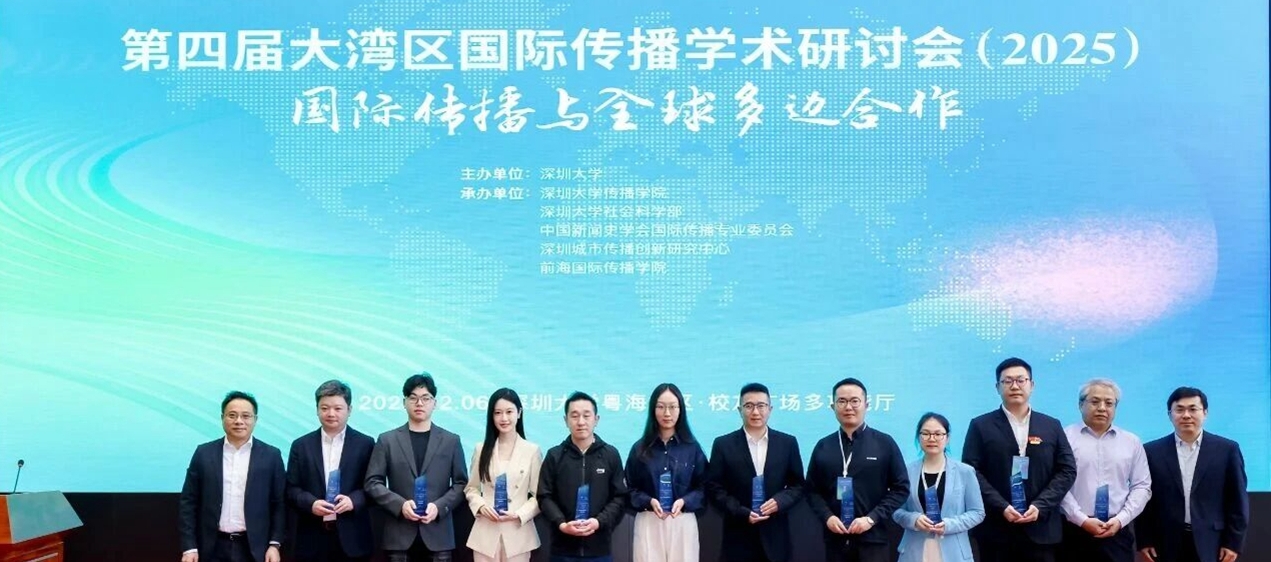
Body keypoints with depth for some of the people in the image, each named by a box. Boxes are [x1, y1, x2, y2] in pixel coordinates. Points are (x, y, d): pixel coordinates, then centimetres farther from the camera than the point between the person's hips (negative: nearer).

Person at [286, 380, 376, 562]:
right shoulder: (301, 445, 9)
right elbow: (291, 489, 6)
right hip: (313, 538, 1)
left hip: (352, 537, -1)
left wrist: (354, 500, -16)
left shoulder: (365, 444, 5)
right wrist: (311, 503, -13)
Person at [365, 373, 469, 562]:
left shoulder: (451, 441, 9)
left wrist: (439, 507, -10)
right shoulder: (387, 440, 8)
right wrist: (400, 504, -12)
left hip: (438, 534, 0)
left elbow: (461, 483, 7)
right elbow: (373, 483, 4)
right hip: (399, 535, 0)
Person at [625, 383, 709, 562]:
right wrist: (649, 501, -15)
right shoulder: (640, 448, 4)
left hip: (683, 524, 0)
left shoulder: (692, 448, 4)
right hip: (649, 523, 0)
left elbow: (703, 487, 4)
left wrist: (684, 502, -14)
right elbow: (630, 489, 4)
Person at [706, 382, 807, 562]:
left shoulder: (788, 443, 7)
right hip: (738, 538, -1)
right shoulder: (723, 444, 2)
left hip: (775, 537, 2)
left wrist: (779, 501, -12)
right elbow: (714, 488, 0)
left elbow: (798, 485, 9)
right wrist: (742, 513, -13)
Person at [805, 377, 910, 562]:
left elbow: (901, 487, 1)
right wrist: (827, 517, -7)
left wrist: (872, 518, -10)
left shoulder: (885, 443, 2)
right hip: (835, 539, 2)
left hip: (872, 539, -2)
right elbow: (812, 489, 11)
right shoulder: (823, 447, 9)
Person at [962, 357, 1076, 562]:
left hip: (1041, 528, 2)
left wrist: (1040, 506, -8)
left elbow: (1067, 470, 6)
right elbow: (971, 471, -2)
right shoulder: (981, 426, 5)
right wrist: (1001, 507, -14)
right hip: (996, 528, -2)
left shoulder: (1052, 426, 11)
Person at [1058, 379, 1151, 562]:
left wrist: (1120, 519, -6)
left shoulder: (1132, 442, 11)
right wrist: (1082, 520, -13)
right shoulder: (1065, 438, 0)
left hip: (1118, 532, 3)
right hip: (1074, 530, -3)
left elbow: (1141, 486, 8)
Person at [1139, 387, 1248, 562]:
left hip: (1211, 545, 0)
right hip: (1167, 545, 1)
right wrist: (1145, 541, 0)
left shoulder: (1227, 449, 2)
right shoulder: (1152, 451, 4)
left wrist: (1233, 542, -1)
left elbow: (1237, 500, 3)